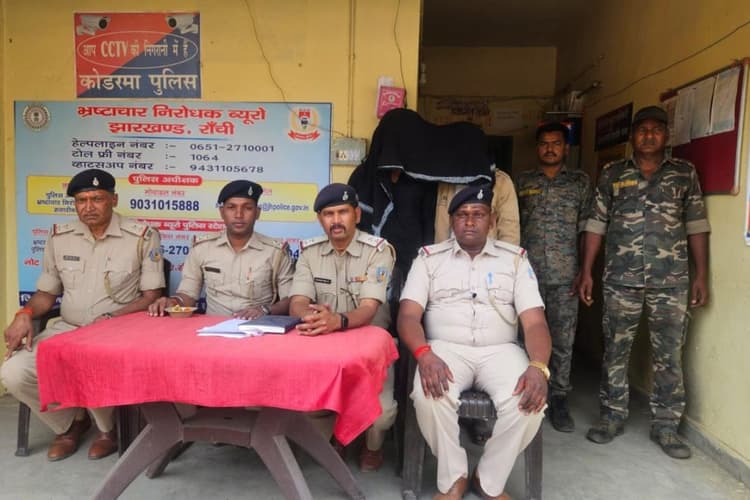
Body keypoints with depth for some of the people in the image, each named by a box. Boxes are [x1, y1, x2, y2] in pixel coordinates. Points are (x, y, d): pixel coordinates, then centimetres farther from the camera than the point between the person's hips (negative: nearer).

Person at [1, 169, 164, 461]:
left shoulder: (143, 237, -7)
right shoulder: (59, 237, 7)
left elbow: (152, 297, -7)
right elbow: (46, 292, 16)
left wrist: (111, 319, -21)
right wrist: (25, 314, -5)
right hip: (67, 329, 5)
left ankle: (108, 428, 6)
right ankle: (72, 422, 13)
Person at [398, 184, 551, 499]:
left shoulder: (515, 258, 10)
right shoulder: (429, 257, 8)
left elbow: (534, 321, 1)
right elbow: (408, 315, -3)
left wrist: (538, 367, -20)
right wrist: (425, 354, -24)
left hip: (499, 349, 1)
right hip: (445, 348, -1)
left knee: (528, 402, -29)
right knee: (429, 396, -33)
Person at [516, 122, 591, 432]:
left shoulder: (580, 182, 10)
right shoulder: (523, 182, 12)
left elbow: (587, 229, 5)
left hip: (565, 276, 0)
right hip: (528, 273, 1)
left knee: (563, 341, 2)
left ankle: (558, 400, 14)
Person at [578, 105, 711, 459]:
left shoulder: (685, 173, 8)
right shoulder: (612, 174, 6)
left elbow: (696, 226, 8)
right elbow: (596, 224, 4)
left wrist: (701, 275, 3)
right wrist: (586, 271, 0)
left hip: (671, 281, 1)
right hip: (620, 280, 0)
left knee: (669, 356, 5)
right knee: (615, 351, 7)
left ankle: (666, 427, 19)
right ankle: (612, 418, 21)